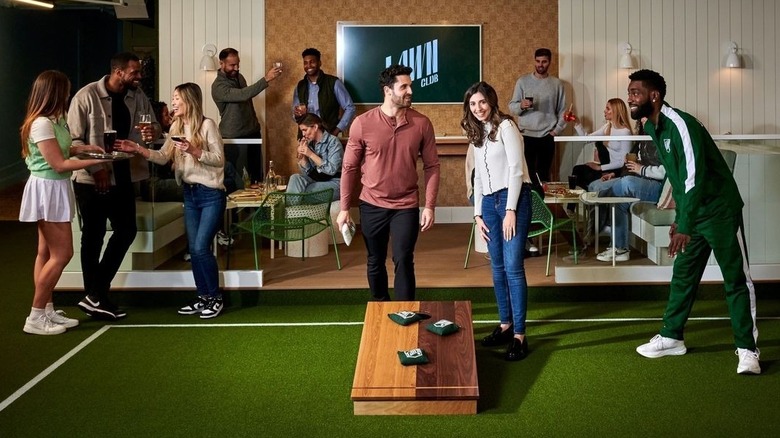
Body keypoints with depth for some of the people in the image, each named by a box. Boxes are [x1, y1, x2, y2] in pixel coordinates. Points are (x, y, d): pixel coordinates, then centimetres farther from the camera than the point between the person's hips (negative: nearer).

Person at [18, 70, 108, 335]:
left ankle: (47, 311, 20)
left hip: (55, 190, 10)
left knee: (47, 253, 13)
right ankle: (35, 318, -1)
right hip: (48, 190, -10)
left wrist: (83, 147, 6)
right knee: (62, 254, -7)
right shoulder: (42, 124, -22)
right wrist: (97, 161, -18)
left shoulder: (52, 120, 8)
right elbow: (59, 164, -22)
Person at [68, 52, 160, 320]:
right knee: (93, 237, 4)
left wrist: (153, 132, -12)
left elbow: (154, 124, 13)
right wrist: (95, 167, -21)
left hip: (124, 176, 6)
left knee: (126, 230, 7)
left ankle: (96, 295, 19)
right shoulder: (87, 96, -13)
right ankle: (95, 298, 14)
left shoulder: (137, 96, 4)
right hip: (92, 179, -6)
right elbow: (73, 139, -13)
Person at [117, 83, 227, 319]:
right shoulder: (176, 127, 11)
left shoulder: (207, 125, -10)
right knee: (194, 249, 8)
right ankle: (203, 297, 19)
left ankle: (215, 298, 4)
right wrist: (139, 149, -10)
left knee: (201, 248, -11)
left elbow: (219, 159, -14)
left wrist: (194, 151, -25)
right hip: (189, 194, 7)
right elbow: (163, 156, 3)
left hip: (211, 194, -7)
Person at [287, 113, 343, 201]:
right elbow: (307, 172, 9)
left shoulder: (333, 141, -11)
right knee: (295, 178, -19)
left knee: (300, 192, -25)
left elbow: (332, 170, -22)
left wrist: (311, 154, -21)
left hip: (333, 183, -6)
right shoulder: (310, 143, 7)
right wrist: (301, 155, -8)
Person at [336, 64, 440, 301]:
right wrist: (344, 208, -2)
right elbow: (349, 168, -3)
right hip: (372, 206, 1)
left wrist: (430, 206, -7)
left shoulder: (422, 123, -7)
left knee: (403, 262, -6)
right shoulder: (362, 123, -10)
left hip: (406, 206, -1)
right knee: (375, 262, 14)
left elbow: (432, 166, -1)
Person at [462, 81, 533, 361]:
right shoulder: (477, 135, 17)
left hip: (513, 198, -7)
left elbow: (516, 169, -12)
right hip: (489, 202, 7)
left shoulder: (505, 126, -5)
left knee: (513, 267, -11)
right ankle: (505, 325, 19)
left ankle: (519, 335, -8)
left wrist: (510, 210, -16)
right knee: (497, 268, 9)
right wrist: (478, 213, 11)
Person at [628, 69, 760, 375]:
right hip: (692, 214, 9)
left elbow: (695, 177, -29)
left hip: (720, 211, -9)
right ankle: (671, 338, 24)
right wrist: (679, 219, 19)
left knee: (736, 280, -1)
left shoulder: (680, 124, -22)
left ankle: (747, 350, 6)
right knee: (682, 277, 13)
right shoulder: (653, 128, 6)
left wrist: (684, 226, -31)